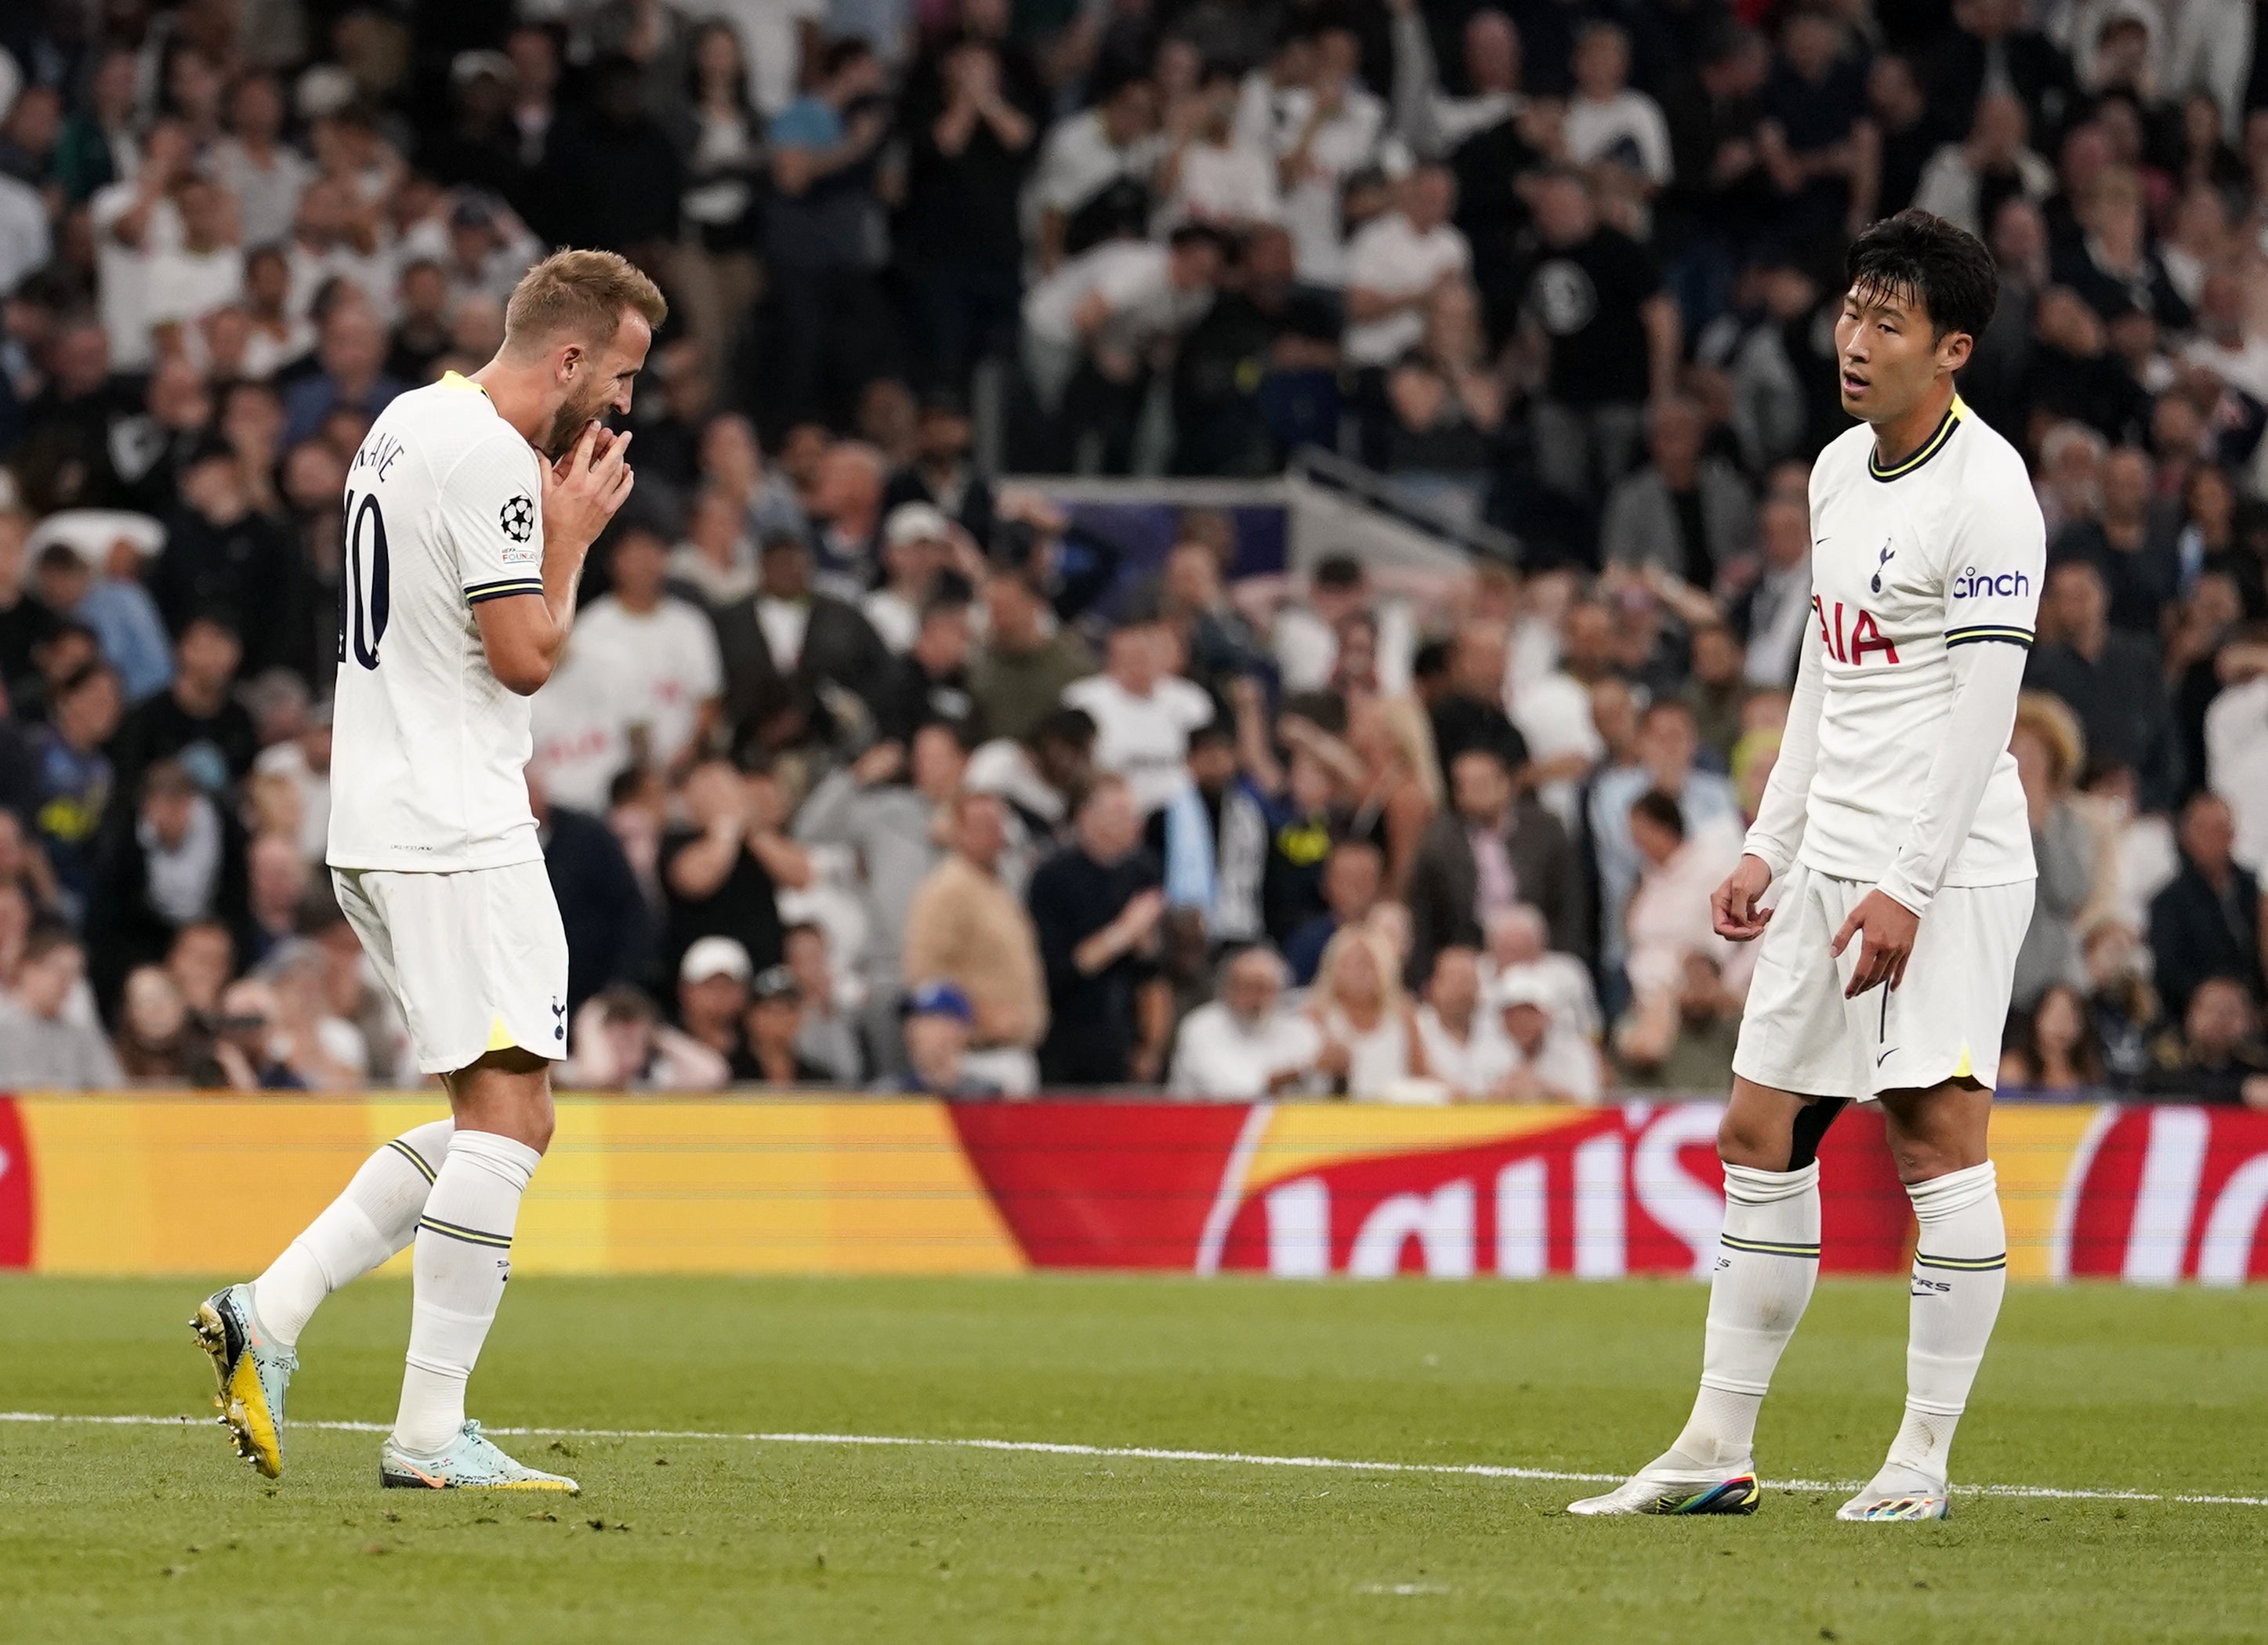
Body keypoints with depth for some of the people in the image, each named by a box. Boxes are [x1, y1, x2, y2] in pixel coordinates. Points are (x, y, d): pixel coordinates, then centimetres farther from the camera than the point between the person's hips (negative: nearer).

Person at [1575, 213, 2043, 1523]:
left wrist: (1907, 887, -20)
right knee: (1760, 1134, 6)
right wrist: (1769, 847, 19)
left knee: (1938, 1131, -10)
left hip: (1947, 869, -9)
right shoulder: (1839, 471, 14)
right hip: (1833, 862, 9)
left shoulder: (1986, 490, -12)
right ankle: (1719, 1451, 11)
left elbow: (1982, 707, -16)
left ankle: (1924, 1461, -6)